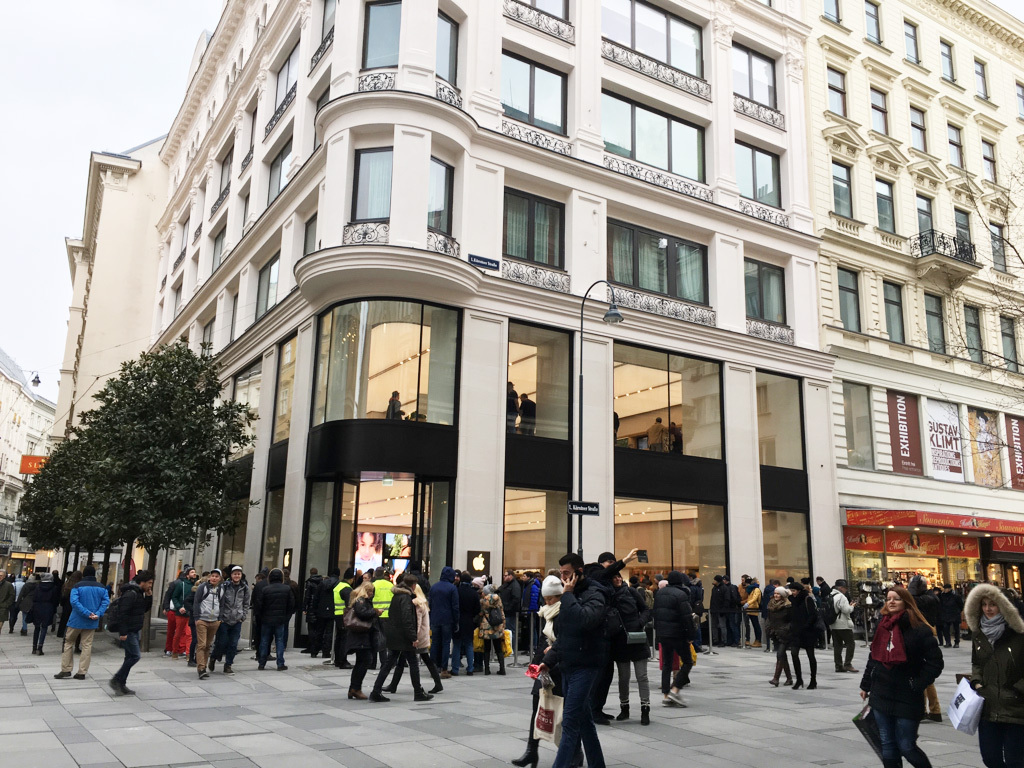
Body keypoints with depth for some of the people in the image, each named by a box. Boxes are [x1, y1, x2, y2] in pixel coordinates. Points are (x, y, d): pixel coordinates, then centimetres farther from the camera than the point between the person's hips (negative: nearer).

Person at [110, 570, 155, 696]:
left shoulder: (139, 593, 12)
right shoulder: (131, 594, -19)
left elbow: (146, 609, 20)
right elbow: (122, 613, -24)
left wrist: (149, 596, 4)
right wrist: (123, 632, -24)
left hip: (134, 631, 10)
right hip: (128, 632, -10)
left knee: (130, 657, 12)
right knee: (135, 656, -10)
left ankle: (121, 685, 19)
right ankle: (116, 680, 1)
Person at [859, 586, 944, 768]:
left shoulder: (918, 629, -11)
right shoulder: (882, 626, 8)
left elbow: (935, 662, -10)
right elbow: (874, 657, 16)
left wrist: (917, 685, -12)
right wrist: (866, 685, 17)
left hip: (907, 699, -6)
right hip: (881, 696, 6)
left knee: (906, 746, 1)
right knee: (887, 746, 10)